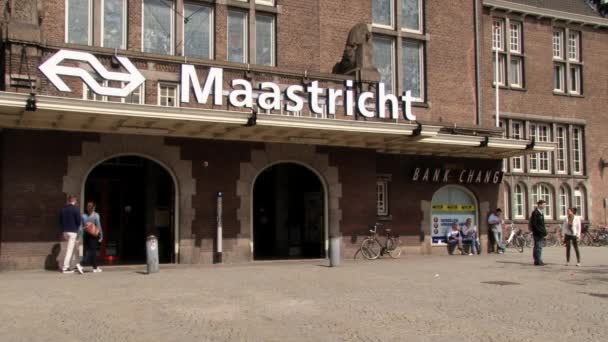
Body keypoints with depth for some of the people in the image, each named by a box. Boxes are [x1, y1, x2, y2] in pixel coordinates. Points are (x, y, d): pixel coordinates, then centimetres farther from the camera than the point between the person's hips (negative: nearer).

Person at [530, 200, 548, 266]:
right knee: (538, 247, -8)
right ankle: (538, 261, -5)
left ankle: (538, 261, 19)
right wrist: (540, 231, -20)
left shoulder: (540, 213, 17)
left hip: (541, 233, 10)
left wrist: (544, 231, 14)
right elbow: (534, 224, -19)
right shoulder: (535, 213, -14)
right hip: (537, 233, -10)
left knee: (539, 247, 13)